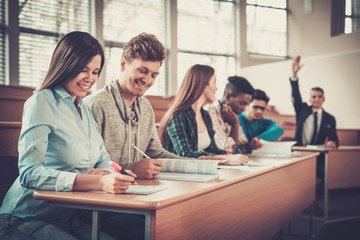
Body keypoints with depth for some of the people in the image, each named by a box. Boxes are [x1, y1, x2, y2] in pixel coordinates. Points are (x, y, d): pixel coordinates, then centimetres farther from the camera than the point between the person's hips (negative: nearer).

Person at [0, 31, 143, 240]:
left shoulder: (84, 109, 15)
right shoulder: (42, 102, -11)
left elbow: (104, 161, 14)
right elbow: (30, 173, -23)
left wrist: (105, 173, -12)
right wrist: (99, 182, -34)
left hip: (70, 215, 7)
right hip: (29, 219, -7)